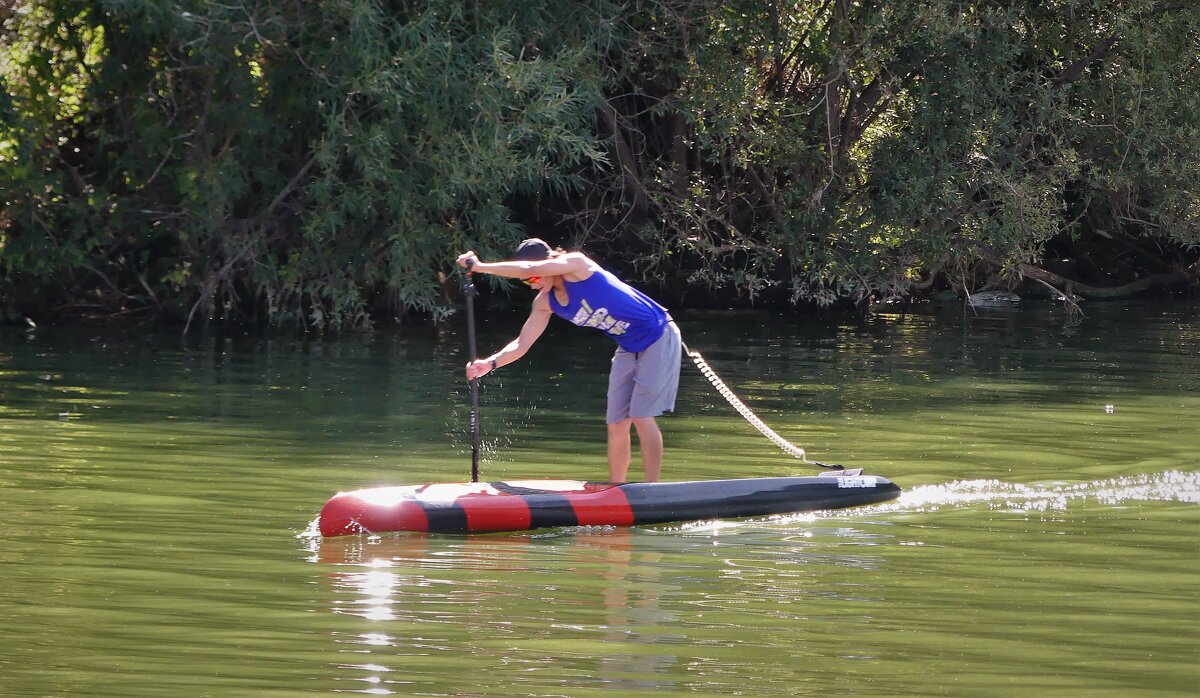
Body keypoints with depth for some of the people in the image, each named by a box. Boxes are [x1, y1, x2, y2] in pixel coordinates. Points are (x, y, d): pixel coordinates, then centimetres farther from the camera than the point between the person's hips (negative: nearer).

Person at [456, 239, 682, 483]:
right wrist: (491, 363, -15)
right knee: (617, 423, 4)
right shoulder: (544, 303, 1)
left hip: (658, 337, -8)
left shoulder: (576, 264, -22)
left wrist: (479, 267, -31)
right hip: (629, 349, 8)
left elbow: (529, 269, -35)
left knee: (641, 417, -12)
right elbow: (522, 344, 2)